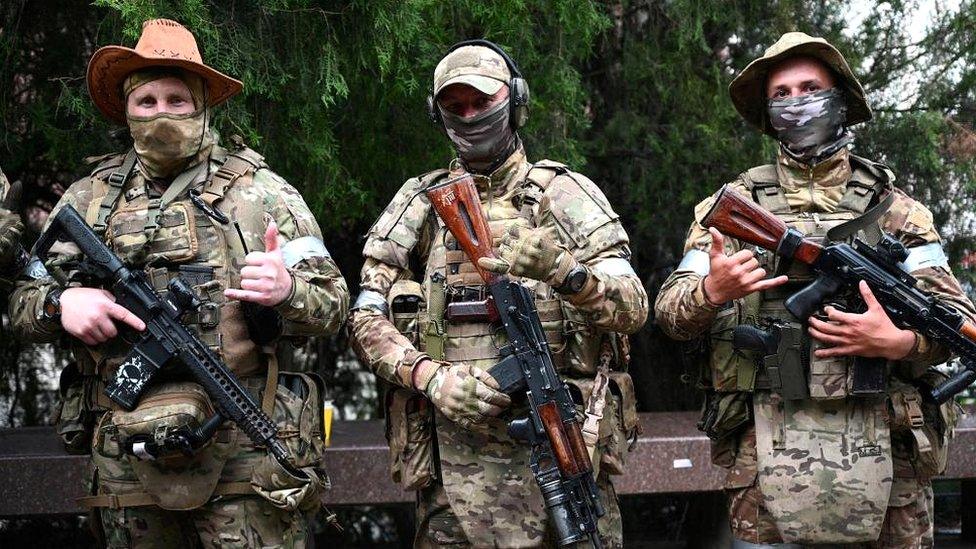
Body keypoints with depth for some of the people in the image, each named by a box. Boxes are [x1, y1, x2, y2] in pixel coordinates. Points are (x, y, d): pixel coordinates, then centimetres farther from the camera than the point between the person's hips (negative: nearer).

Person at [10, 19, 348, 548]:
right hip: (125, 460, 3)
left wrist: (287, 288, -20)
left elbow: (332, 303, 3)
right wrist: (60, 303, -9)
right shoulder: (88, 198, 11)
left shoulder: (260, 190, 4)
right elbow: (23, 301, 14)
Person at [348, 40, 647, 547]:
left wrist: (561, 267, -24)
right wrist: (431, 376, -11)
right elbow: (366, 319, 8)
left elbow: (631, 308, -4)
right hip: (451, 458, 2)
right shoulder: (419, 201, 13)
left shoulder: (565, 193, 6)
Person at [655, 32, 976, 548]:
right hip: (768, 451, -1)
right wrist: (712, 290, -17)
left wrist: (897, 342, -13)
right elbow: (670, 311, 6)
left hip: (886, 452, 1)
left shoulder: (895, 209, 11)